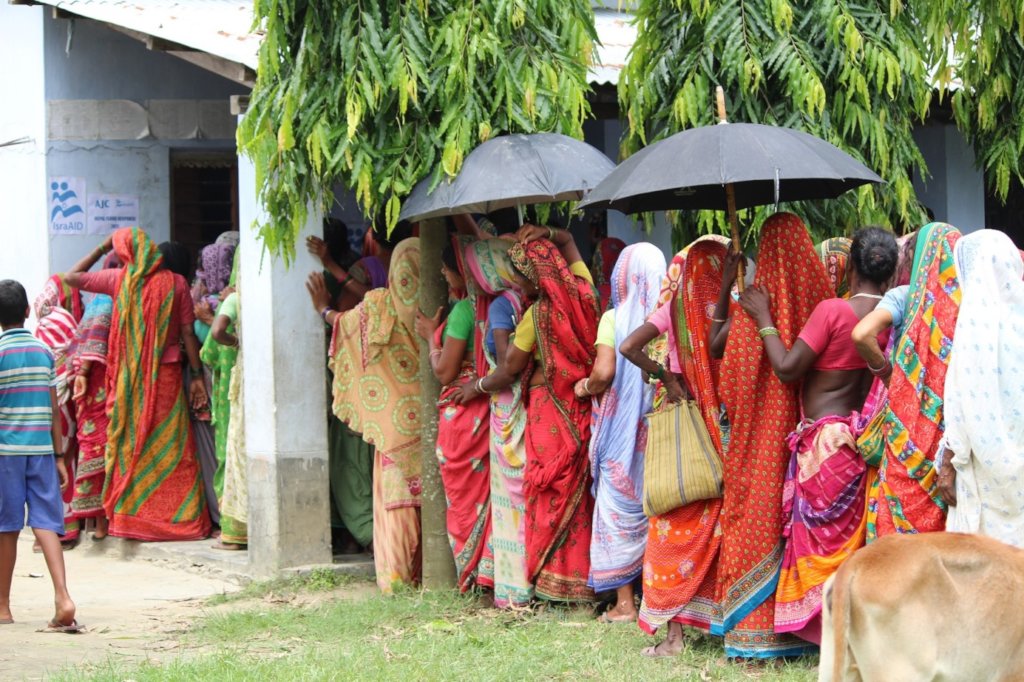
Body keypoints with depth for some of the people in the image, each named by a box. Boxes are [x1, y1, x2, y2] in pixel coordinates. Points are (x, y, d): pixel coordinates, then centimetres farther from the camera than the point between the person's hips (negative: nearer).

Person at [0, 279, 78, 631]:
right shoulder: (44, 351, 7)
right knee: (46, 523, 0)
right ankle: (62, 597, -18)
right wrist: (59, 456, 14)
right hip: (41, 450, 3)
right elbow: (54, 410, 9)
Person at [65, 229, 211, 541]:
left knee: (130, 444, 8)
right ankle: (181, 515, 2)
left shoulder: (119, 280, -2)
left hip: (129, 374, 0)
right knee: (171, 445, 2)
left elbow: (73, 276, 10)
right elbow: (187, 333, -4)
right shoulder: (175, 283, -3)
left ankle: (130, 516, 8)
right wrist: (197, 375, -1)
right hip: (167, 372, 0)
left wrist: (102, 248, 16)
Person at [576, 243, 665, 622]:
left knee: (619, 509, 5)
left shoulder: (614, 319, -8)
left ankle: (624, 603, 4)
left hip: (621, 430, -3)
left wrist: (585, 388, 3)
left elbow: (604, 372, -17)